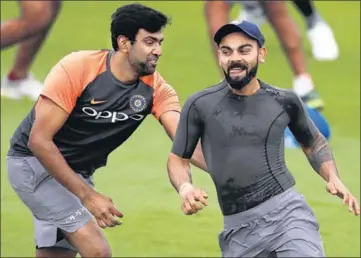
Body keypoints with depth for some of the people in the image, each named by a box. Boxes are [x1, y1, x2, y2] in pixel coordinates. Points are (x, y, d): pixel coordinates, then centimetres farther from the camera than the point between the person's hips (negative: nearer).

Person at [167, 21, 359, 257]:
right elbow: (178, 159, 8)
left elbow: (313, 142, 21)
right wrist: (185, 189, -13)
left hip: (288, 212, -1)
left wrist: (333, 178, 3)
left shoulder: (285, 101, 3)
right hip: (238, 228, 1)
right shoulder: (200, 105, 0)